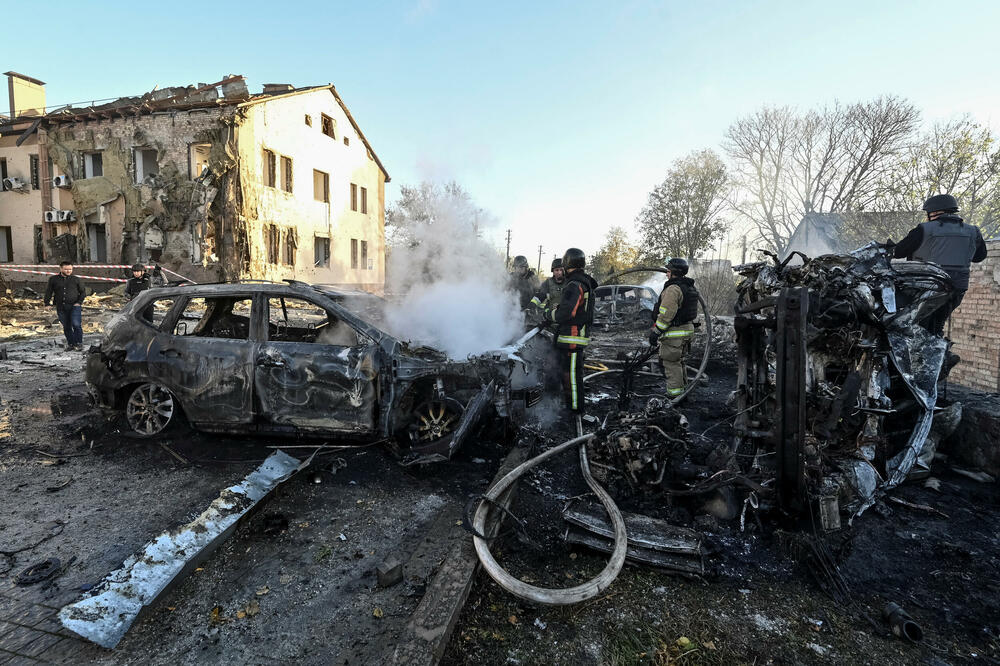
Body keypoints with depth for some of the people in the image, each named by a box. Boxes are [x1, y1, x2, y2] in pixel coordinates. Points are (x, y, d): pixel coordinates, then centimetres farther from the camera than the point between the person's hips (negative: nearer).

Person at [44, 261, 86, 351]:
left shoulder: (76, 279, 9)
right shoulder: (53, 279, 11)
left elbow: (83, 292, 11)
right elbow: (48, 292, 13)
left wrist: (79, 302, -3)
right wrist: (47, 304, 3)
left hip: (74, 306, -2)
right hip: (61, 308, 2)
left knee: (76, 324, -15)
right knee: (66, 327, 6)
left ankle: (79, 344, -10)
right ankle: (70, 343, 15)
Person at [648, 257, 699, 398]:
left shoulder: (673, 289, -19)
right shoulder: (691, 288, 13)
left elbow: (666, 314, -24)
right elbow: (694, 312, 20)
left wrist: (656, 332, -20)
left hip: (673, 333, -10)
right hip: (687, 330, 10)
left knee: (671, 364, -3)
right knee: (679, 362, 20)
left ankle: (675, 395, 1)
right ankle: (682, 389, 31)